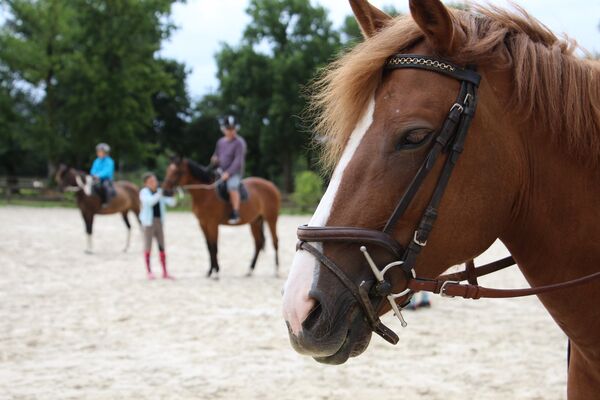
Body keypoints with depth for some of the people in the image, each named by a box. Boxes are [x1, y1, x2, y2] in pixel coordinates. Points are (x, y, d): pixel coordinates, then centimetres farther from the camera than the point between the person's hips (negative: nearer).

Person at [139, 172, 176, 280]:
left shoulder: (160, 191, 6)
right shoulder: (144, 192, -7)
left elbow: (172, 203, 3)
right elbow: (150, 201, -26)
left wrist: (170, 196, -15)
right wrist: (160, 194, -35)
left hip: (159, 222, 5)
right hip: (148, 222, -5)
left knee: (162, 247, 5)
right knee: (148, 246, 2)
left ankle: (165, 272, 9)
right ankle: (149, 271, 10)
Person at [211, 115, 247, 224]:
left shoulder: (239, 142, -10)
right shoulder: (221, 142, 11)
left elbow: (238, 160, -16)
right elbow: (216, 155, 23)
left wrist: (228, 173, -24)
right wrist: (215, 160, -3)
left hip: (235, 172, -8)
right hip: (221, 171, 8)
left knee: (232, 186, -34)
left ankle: (235, 214, -30)